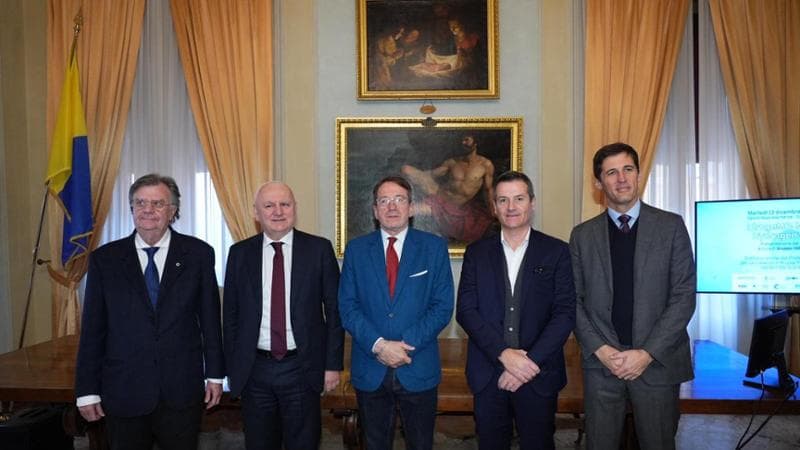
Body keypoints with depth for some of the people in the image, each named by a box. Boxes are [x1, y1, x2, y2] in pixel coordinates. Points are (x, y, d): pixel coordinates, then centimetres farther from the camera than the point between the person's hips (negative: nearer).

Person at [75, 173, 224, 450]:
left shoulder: (198, 254, -1)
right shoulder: (104, 259, 2)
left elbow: (210, 318, 2)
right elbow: (92, 329, 3)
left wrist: (215, 374, 3)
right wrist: (87, 390, 2)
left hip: (182, 390, 0)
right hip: (123, 393, 1)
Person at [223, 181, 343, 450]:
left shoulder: (319, 249, -3)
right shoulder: (240, 254, 3)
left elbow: (334, 310, -1)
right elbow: (230, 314, 7)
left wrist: (333, 364, -3)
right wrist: (232, 367, 4)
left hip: (302, 368, -2)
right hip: (254, 370, 2)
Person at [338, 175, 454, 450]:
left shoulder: (434, 247, 0)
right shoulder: (356, 249, 3)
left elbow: (443, 306, -5)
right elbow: (348, 306, -2)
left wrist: (407, 344, -15)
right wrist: (378, 345, -16)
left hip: (418, 368, 0)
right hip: (369, 369, 1)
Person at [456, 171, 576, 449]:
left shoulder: (557, 252, 0)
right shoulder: (476, 253, 5)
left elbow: (566, 312, -6)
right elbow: (465, 311, -2)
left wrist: (530, 362, -14)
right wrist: (504, 353, -14)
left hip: (538, 375, -1)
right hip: (488, 374, 1)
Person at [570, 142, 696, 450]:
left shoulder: (671, 226, 0)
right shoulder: (582, 235, 5)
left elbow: (684, 296, -4)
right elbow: (574, 300, 3)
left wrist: (648, 353, -11)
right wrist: (600, 350, -9)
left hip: (658, 362, -1)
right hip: (601, 362, 1)